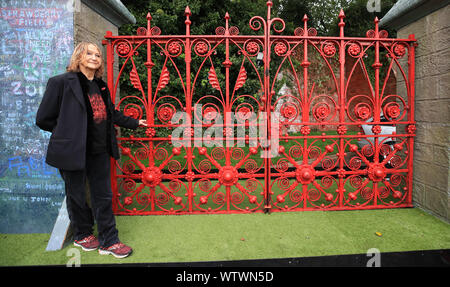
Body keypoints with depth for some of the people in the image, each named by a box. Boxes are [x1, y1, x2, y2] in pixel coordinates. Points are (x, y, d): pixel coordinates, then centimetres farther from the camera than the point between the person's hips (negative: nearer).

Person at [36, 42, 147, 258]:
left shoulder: (101, 86, 10)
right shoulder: (61, 82, -9)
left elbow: (112, 114, 24)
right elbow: (44, 119, -7)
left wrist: (134, 123, 28)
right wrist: (69, 131, -2)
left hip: (99, 151, 6)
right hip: (73, 151, -5)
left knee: (103, 196, 10)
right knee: (77, 196, 12)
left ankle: (108, 241, 22)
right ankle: (82, 235, 35)